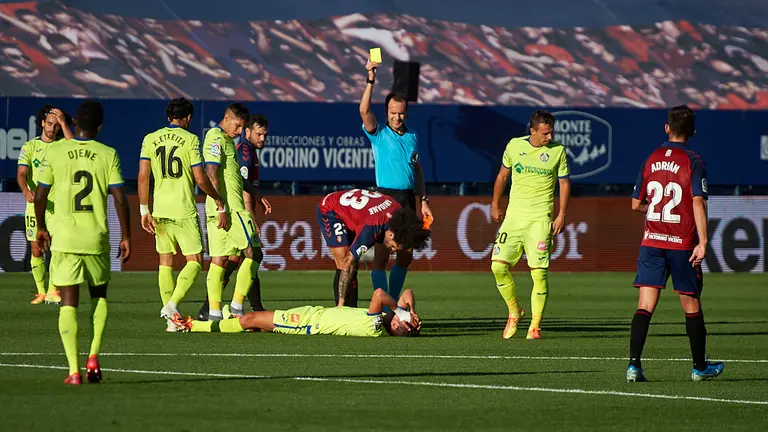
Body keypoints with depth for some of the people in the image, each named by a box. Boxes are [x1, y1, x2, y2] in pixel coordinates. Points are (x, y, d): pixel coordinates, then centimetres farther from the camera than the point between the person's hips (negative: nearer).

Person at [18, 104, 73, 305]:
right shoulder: (29, 147, 5)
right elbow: (21, 174, -6)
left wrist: (63, 123, -13)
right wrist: (27, 192, -27)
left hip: (57, 205, -1)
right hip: (35, 204, 1)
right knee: (36, 251, 3)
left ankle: (53, 292, -12)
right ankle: (41, 292, 14)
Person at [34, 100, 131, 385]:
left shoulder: (55, 152, -1)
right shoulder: (108, 155, -2)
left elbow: (40, 196, 2)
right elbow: (120, 199, -6)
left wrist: (41, 228, 17)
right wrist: (126, 237, 2)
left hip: (63, 238, 0)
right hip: (97, 238, 0)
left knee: (69, 302, 1)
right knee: (99, 295, 20)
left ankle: (74, 369, -7)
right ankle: (93, 356, 6)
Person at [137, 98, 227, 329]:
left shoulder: (150, 139, 5)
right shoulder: (190, 139, -5)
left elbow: (143, 176, 1)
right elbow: (200, 179, -8)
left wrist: (144, 211, 7)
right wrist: (220, 202, 5)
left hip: (160, 210, 4)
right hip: (184, 210, -4)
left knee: (165, 261, 13)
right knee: (194, 262, 1)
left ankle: (169, 314, 12)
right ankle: (173, 304, -19)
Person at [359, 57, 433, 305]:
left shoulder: (412, 136, 15)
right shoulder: (379, 134, 1)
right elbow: (364, 110, -16)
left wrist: (423, 200, 13)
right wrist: (371, 80, -23)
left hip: (408, 198, 5)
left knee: (406, 255, 8)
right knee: (381, 254, -7)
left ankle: (394, 301, 20)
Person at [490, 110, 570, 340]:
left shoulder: (557, 151, 1)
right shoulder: (514, 146, 4)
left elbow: (564, 183, 7)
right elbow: (503, 175, 18)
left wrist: (562, 215, -2)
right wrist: (496, 205, 21)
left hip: (541, 219, -2)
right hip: (514, 215, 2)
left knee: (539, 272, -10)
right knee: (498, 266, -6)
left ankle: (535, 326, 0)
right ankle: (514, 312, 16)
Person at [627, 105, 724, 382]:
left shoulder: (652, 159, 6)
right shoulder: (692, 161, -7)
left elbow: (636, 204, 12)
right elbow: (698, 202, -16)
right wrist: (703, 242, -17)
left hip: (651, 242, 3)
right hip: (682, 244, -3)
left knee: (645, 306, -2)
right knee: (691, 305, 11)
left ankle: (634, 365, -15)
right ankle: (700, 367, 21)